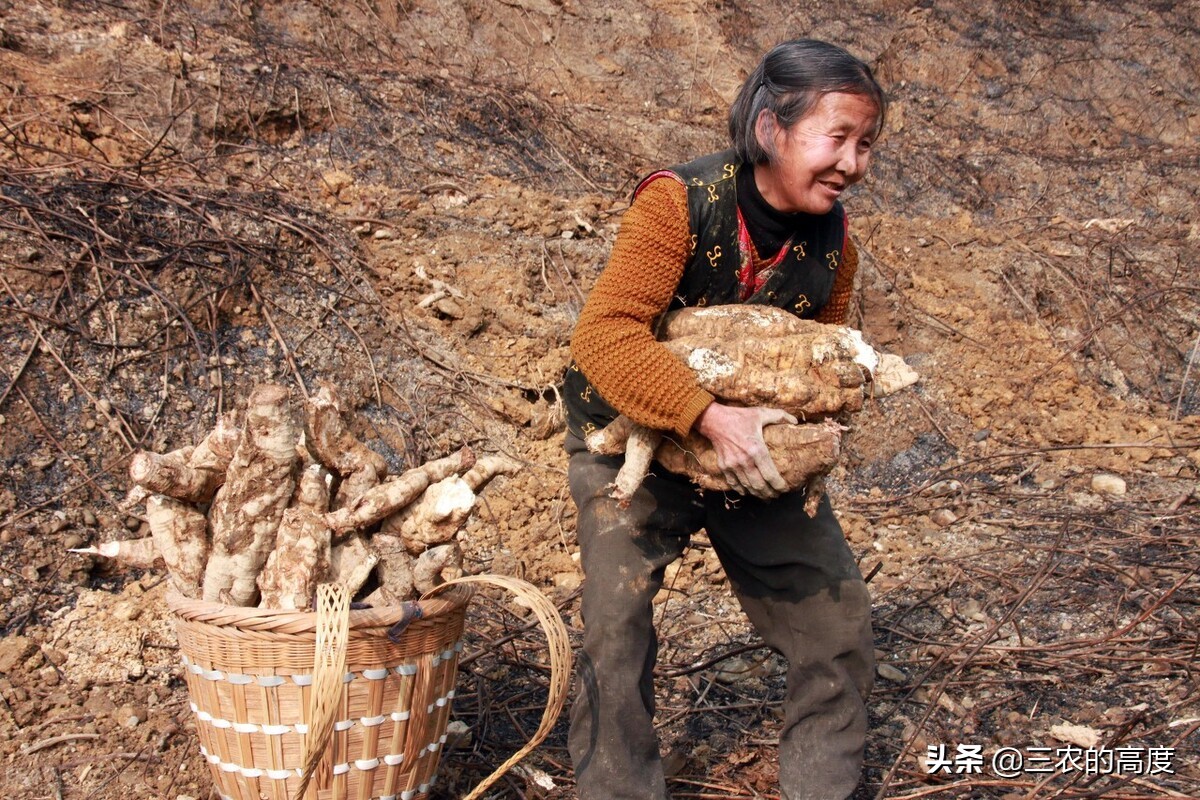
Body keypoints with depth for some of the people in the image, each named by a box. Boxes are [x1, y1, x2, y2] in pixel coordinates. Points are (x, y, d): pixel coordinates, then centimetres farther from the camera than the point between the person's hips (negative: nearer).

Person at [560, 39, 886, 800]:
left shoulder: (832, 238, -10)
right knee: (618, 630, -13)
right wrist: (711, 416, -45)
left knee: (839, 616, 3)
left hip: (755, 450, 5)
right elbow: (604, 334, -35)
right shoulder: (679, 201, -26)